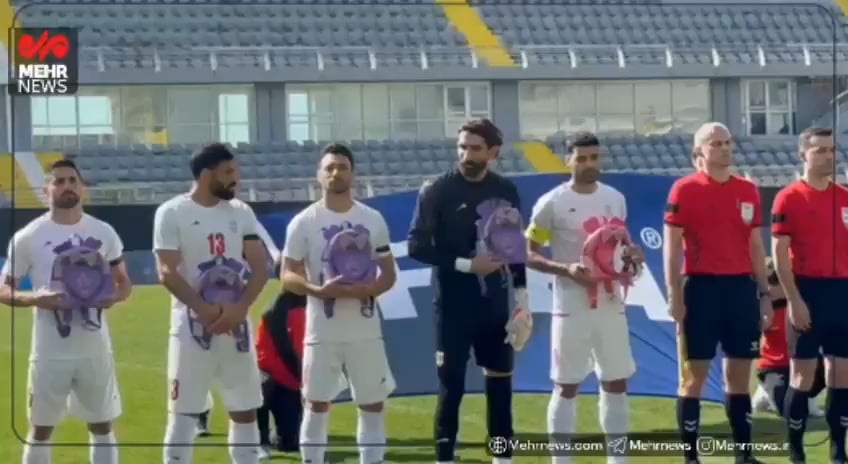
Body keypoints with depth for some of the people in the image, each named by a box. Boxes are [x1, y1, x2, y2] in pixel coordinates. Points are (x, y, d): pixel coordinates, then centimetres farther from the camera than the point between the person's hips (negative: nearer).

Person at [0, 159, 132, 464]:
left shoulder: (103, 232, 4)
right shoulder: (28, 237, -5)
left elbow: (124, 283, 13)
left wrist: (113, 296, -11)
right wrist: (36, 299, -21)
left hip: (95, 349, 3)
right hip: (50, 352, -3)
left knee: (102, 427, 11)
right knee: (40, 430, 5)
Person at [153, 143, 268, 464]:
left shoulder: (241, 212, 8)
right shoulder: (172, 213, -6)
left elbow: (259, 267, 4)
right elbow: (167, 273, -12)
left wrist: (239, 309, -12)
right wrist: (205, 311, -20)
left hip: (236, 326, 5)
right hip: (192, 327, -5)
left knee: (245, 411, 9)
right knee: (183, 413, -2)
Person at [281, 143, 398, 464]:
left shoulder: (373, 219, 5)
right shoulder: (304, 222, -3)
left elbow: (389, 274, 7)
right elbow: (288, 277, -4)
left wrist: (369, 289, -15)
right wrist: (318, 290, -23)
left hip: (365, 330, 3)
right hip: (322, 331, -3)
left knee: (373, 404, 7)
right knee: (317, 404, 0)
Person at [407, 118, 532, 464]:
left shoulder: (506, 191, 4)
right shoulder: (437, 191, -9)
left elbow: (517, 245, 12)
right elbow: (416, 246, -12)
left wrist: (521, 295, 6)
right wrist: (465, 264, -18)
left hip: (496, 304, 4)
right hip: (454, 305, -4)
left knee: (500, 383, 11)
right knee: (451, 385, -1)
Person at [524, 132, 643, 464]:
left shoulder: (616, 199, 9)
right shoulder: (552, 203, -8)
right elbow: (527, 253, -6)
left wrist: (629, 255, -3)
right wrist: (566, 269, -20)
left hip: (611, 305, 5)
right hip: (572, 308, -5)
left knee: (616, 383, 10)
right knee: (566, 387, 0)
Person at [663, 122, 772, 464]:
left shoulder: (748, 191, 11)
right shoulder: (684, 190, -4)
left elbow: (755, 246, 15)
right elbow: (671, 246, -6)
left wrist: (764, 293, 11)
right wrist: (674, 295, -12)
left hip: (741, 287, 5)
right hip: (701, 287, -5)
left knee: (740, 375, 9)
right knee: (694, 375, -1)